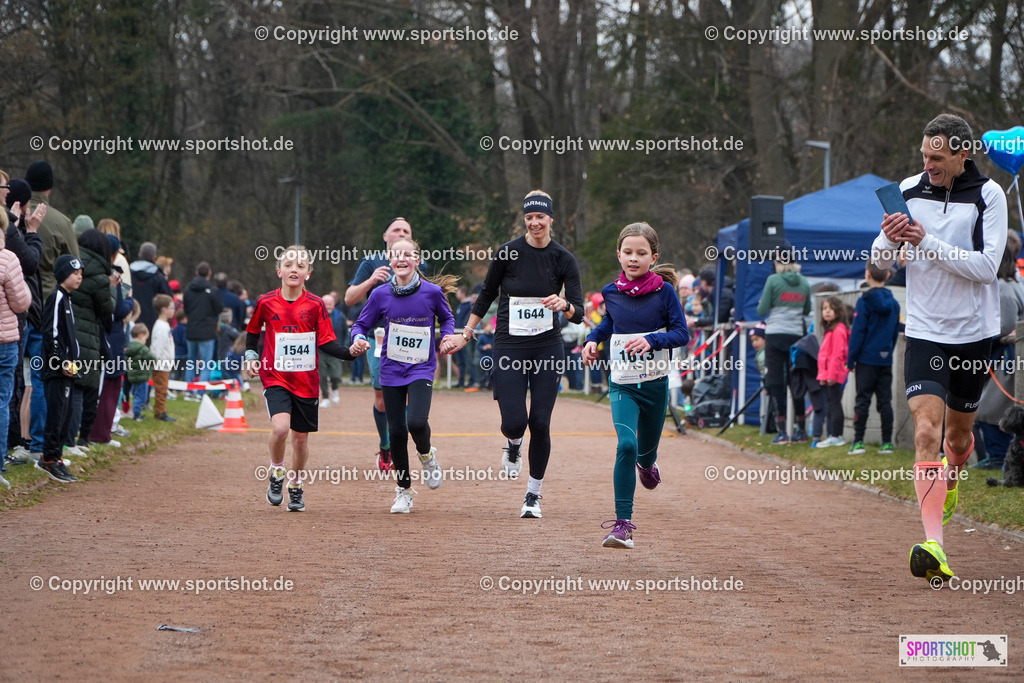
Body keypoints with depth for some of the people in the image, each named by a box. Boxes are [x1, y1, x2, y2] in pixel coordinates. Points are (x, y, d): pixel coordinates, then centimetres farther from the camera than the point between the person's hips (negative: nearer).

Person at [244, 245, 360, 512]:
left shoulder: (315, 305, -3)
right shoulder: (266, 302, -3)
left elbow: (326, 342, -5)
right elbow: (253, 331, 17)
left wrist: (349, 352, -20)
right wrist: (251, 355, 5)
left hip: (306, 380, 2)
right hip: (275, 377, -1)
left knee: (301, 436, 9)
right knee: (280, 427, -24)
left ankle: (296, 487, 31)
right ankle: (276, 473, 3)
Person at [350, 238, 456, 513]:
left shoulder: (432, 292, -7)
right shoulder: (381, 295, -5)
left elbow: (446, 317, 12)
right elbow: (362, 324, 4)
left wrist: (448, 336, -6)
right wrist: (358, 339, -16)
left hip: (421, 368, -2)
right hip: (391, 369, 2)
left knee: (417, 422, -23)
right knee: (396, 430, 2)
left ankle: (427, 454, 13)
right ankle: (404, 491, 19)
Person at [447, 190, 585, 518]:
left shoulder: (563, 258, -2)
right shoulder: (508, 252, -5)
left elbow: (579, 312, -5)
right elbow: (487, 295, 10)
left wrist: (564, 304, -28)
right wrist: (466, 334, 11)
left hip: (548, 348, 1)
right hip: (509, 347, -1)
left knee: (540, 424, -4)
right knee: (514, 422, -13)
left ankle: (533, 495, 13)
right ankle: (513, 446, 26)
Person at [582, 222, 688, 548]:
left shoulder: (664, 291, -8)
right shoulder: (612, 293, 0)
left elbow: (682, 333, -10)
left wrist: (651, 340, -25)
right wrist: (593, 339, 2)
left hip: (655, 383, 0)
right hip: (622, 385, 0)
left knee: (647, 447, 16)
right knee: (626, 445, -19)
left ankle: (646, 463, 57)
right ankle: (623, 522, -17)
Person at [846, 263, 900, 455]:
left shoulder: (865, 302, -11)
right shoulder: (894, 303, 7)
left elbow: (857, 333, -11)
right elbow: (895, 333, 14)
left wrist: (850, 360, -6)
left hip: (867, 360, -5)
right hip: (886, 360, 5)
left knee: (863, 400, -1)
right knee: (885, 401, 7)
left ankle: (858, 442, -4)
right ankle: (887, 442, 6)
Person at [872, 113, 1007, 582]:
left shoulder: (988, 195, -7)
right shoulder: (910, 191, 0)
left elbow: (986, 266, -17)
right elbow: (880, 261, 7)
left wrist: (928, 243, -24)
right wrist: (890, 239, -16)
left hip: (974, 333, 0)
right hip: (925, 331, 0)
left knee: (959, 430, 16)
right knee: (926, 429, -17)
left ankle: (950, 480, 53)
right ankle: (933, 544, -25)